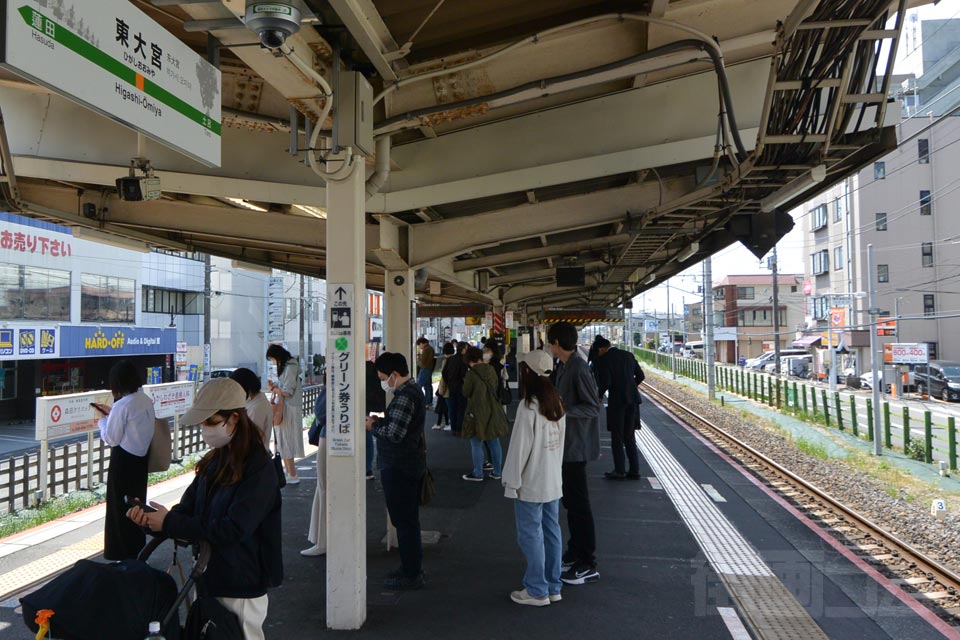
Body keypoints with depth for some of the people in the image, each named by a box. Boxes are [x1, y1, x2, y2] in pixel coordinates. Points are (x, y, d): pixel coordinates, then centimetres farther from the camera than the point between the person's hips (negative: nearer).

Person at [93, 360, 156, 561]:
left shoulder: (122, 405, -19)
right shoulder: (146, 401, 4)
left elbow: (111, 439, -14)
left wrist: (103, 420, 2)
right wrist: (111, 414, 14)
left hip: (124, 461, -7)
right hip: (141, 459, 7)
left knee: (120, 508, 6)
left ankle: (124, 554, 14)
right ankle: (137, 550, 28)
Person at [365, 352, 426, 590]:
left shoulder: (405, 396, -21)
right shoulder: (412, 390, 12)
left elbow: (394, 434, -26)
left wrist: (373, 426, -10)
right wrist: (380, 421, 4)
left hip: (399, 468, -11)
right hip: (411, 464, 11)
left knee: (404, 521, 0)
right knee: (409, 519, 19)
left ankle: (411, 575, 10)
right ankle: (413, 568, 31)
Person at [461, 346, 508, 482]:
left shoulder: (471, 373, -17)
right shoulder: (491, 370, 1)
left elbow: (466, 393, -10)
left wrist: (465, 382, 8)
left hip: (477, 412, -6)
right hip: (494, 411, 6)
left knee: (476, 444, 4)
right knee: (494, 442, 13)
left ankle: (477, 474, 9)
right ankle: (497, 472, 21)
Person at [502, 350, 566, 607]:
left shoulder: (528, 406, -20)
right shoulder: (556, 402, 4)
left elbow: (520, 447, -19)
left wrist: (511, 481, -10)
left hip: (531, 483, -8)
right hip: (553, 482, 8)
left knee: (530, 535, 4)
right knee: (551, 532, 15)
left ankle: (537, 591, 12)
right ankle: (553, 587, 25)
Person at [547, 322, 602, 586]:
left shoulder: (579, 369, -20)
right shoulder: (564, 367, 9)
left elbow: (593, 407, -20)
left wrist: (564, 409, -29)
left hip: (575, 445, -10)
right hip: (566, 444, 10)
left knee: (579, 503, -2)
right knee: (570, 500, 18)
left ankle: (588, 566, 8)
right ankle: (575, 554, 31)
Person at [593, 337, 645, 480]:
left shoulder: (603, 359, -8)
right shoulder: (628, 355, 8)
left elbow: (605, 381, -17)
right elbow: (640, 375, 10)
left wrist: (600, 395, 0)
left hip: (616, 400, -5)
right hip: (632, 399, 6)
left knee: (617, 437, 6)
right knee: (629, 436, 14)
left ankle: (619, 471, 10)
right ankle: (634, 470, 15)